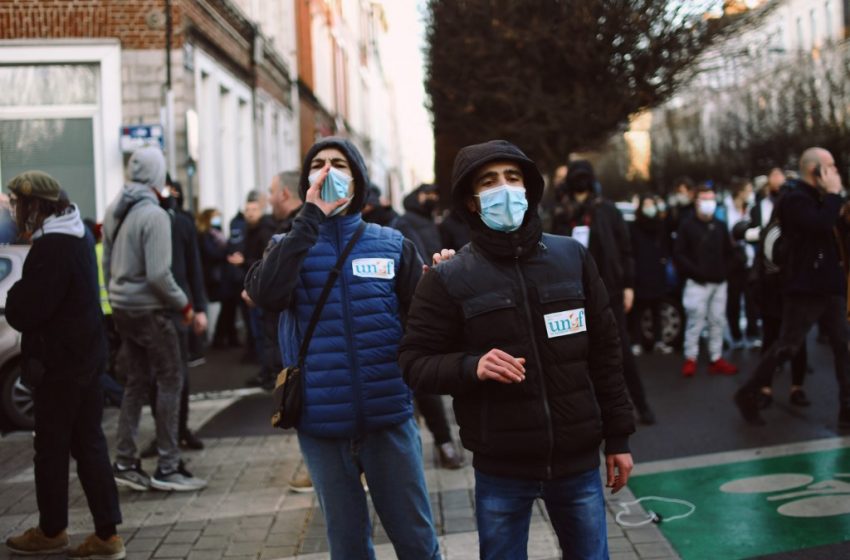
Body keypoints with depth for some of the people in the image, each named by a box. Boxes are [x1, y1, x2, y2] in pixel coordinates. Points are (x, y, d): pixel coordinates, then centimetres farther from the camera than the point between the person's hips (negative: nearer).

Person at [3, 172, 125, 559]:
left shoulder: (50, 247, -21)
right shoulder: (76, 234, 9)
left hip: (59, 361, -9)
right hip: (87, 354, 9)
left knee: (51, 447, 7)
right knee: (88, 443, 11)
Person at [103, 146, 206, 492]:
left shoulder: (114, 211, 8)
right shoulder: (154, 215, -17)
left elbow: (107, 263, 14)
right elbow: (159, 274, -21)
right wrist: (183, 304, -9)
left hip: (122, 308, 8)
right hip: (149, 310, -8)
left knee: (137, 382, 15)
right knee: (170, 382, 0)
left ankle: (125, 462, 17)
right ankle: (168, 466, 2)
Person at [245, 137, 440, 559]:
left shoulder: (391, 244, 5)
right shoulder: (291, 245, 5)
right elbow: (265, 294, -18)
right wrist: (310, 219, -20)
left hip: (389, 417, 0)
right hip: (322, 422, 0)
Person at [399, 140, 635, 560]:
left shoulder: (572, 257, 3)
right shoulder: (449, 278, -5)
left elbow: (605, 351, 7)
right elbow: (414, 362, -4)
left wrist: (617, 436, 7)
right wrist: (471, 367, -22)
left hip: (578, 461, 2)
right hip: (501, 469, -2)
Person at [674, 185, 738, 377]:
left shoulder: (720, 226, 12)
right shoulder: (687, 225, -4)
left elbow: (728, 251, 22)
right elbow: (678, 254, -8)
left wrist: (723, 271, 8)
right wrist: (694, 271, -14)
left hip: (719, 283, 5)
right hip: (698, 283, -5)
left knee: (718, 322, 8)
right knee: (695, 321, -6)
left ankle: (716, 359, 14)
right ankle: (690, 359, 2)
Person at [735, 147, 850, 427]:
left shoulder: (819, 198, 17)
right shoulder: (795, 199, -12)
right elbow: (822, 225, -27)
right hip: (806, 288, -8)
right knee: (786, 346, -1)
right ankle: (748, 394, 14)